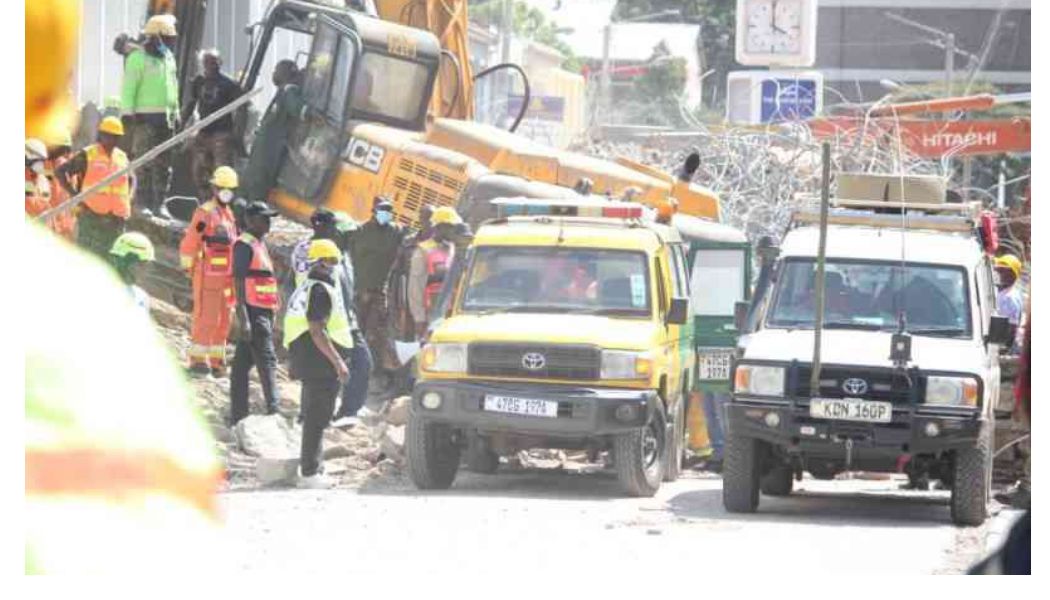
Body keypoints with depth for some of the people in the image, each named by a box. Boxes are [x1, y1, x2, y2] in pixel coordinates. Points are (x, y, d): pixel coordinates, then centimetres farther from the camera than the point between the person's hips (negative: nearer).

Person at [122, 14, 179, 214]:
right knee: (145, 163, -9)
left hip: (166, 118, 7)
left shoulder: (168, 57, 16)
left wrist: (176, 113, 21)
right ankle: (143, 204, -8)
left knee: (163, 165, 8)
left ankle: (160, 204, 14)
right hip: (145, 118, -7)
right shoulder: (138, 58, -8)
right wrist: (128, 114, -15)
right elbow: (128, 88, -10)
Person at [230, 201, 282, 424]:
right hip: (253, 312, -9)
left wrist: (271, 314, 24)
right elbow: (239, 282, -17)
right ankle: (273, 410, -13)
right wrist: (243, 318, -22)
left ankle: (238, 415, 11)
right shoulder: (244, 245, -12)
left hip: (263, 312, 9)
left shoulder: (260, 244, 18)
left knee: (243, 364, 9)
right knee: (267, 361, -11)